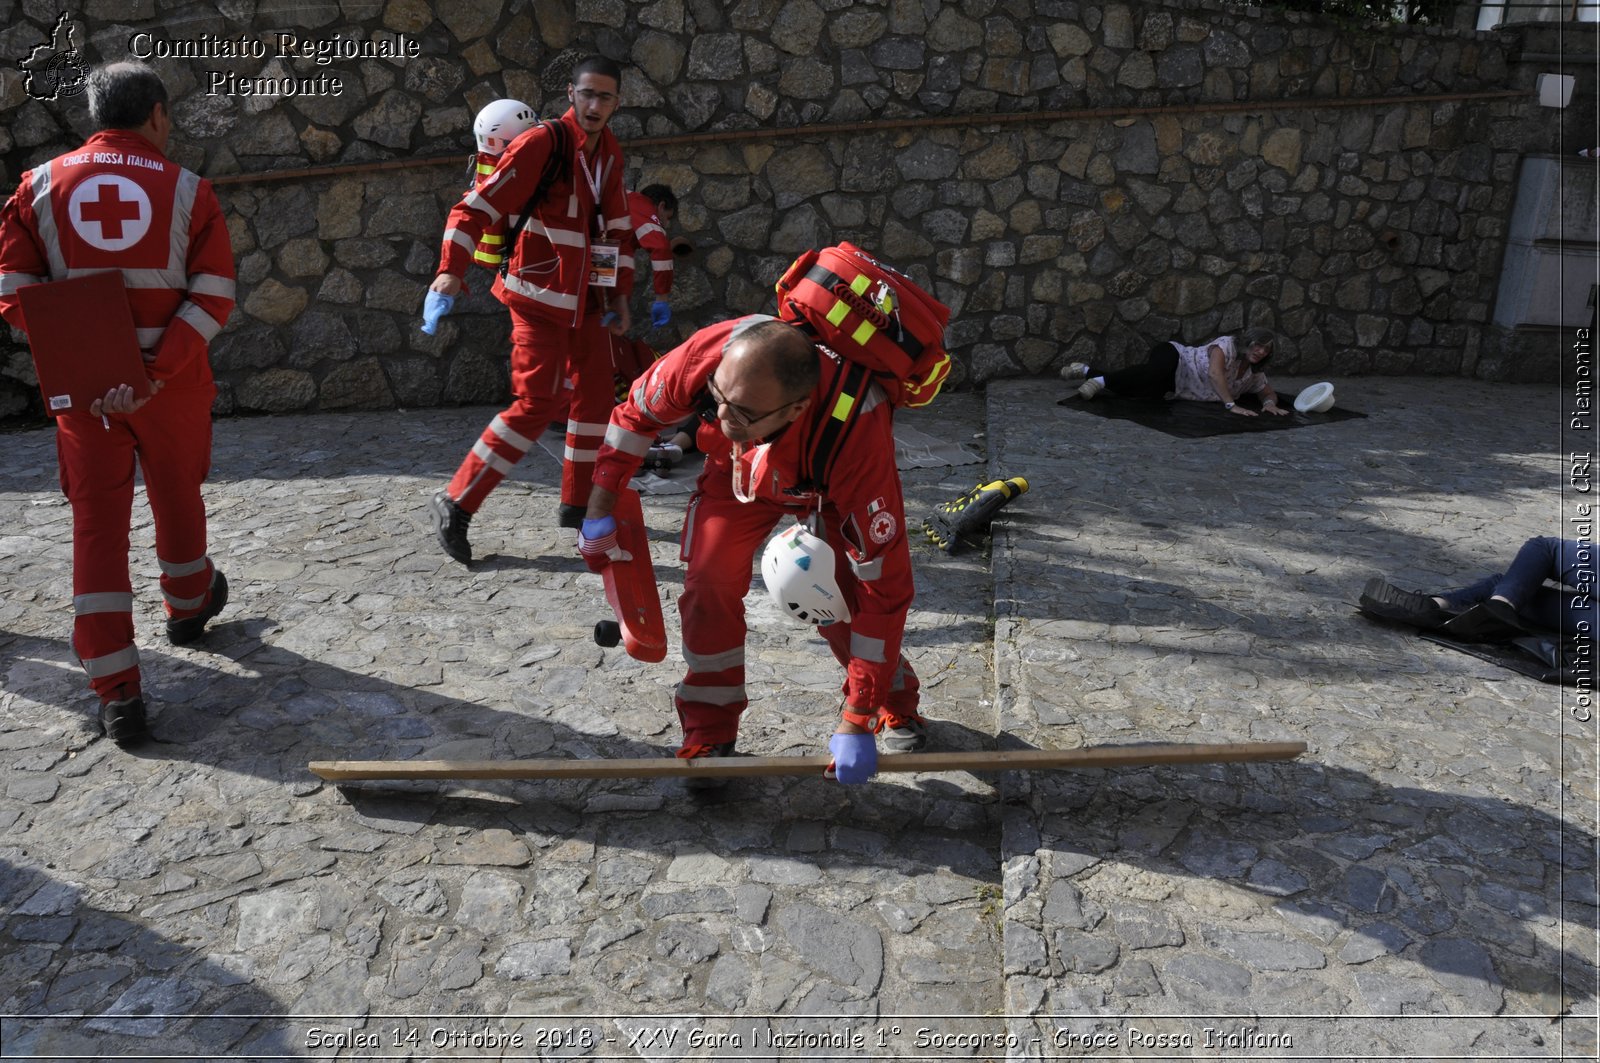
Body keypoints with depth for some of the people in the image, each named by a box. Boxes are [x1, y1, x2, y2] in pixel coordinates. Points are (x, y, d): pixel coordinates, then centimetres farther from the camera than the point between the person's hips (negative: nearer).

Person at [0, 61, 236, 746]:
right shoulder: (187, 189, -2)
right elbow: (212, 294, -12)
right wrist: (157, 371, -16)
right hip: (172, 385, -1)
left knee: (97, 523, 5)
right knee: (177, 498, 21)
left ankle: (116, 693, 3)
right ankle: (188, 605, 47)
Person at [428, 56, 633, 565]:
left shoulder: (610, 153, 9)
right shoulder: (542, 143, -15)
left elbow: (615, 225, 18)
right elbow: (477, 206, -19)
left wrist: (619, 293, 14)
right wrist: (451, 269, -31)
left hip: (587, 297, 8)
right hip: (540, 296, -8)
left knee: (595, 394, 10)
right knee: (536, 404, -13)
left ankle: (578, 502, 23)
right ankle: (456, 504, -4)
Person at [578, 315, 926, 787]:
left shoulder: (858, 435, -46)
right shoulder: (705, 355, -39)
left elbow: (883, 584, -40)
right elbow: (637, 413, -13)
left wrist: (857, 722, -37)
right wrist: (600, 512, -11)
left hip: (834, 482, -2)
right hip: (739, 468, 3)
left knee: (842, 603, -15)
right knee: (708, 583, -13)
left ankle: (894, 705, 15)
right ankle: (709, 730, 6)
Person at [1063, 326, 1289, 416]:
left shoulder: (1253, 375, 6)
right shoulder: (1227, 345, -16)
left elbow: (1269, 392, 17)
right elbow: (1214, 373, -31)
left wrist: (1270, 403, -8)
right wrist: (1231, 405, -37)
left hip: (1173, 386, 7)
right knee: (1156, 372, -42)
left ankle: (1089, 372, 3)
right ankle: (1100, 380, -33)